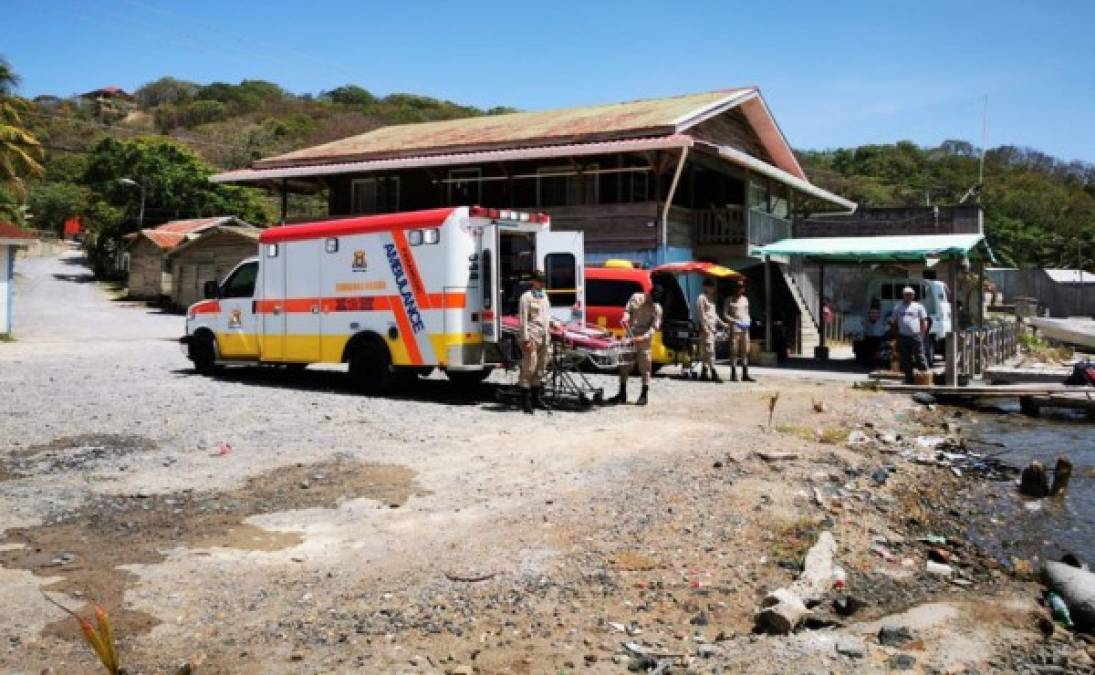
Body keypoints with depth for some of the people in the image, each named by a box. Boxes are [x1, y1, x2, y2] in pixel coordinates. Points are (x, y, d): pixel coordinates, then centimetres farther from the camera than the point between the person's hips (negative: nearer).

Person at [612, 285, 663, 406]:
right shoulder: (636, 298, 3)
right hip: (630, 336, 4)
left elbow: (655, 327, -11)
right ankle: (622, 394, 18)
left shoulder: (657, 309, -6)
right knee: (624, 365, 8)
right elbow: (627, 310, 10)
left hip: (644, 340, -4)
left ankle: (644, 396, 6)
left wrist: (643, 337, -26)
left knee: (645, 367, -3)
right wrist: (625, 317, -13)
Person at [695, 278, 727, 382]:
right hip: (706, 329, -9)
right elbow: (701, 314, -14)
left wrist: (722, 323, 20)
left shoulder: (710, 298, 21)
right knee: (710, 350, -13)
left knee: (705, 351, 9)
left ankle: (704, 373, 11)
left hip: (712, 328, 9)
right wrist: (705, 328, -19)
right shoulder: (701, 298, -7)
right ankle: (713, 374, -17)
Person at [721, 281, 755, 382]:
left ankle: (745, 375, 8)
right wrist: (736, 322, -17)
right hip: (734, 328, -6)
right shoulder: (729, 300, 0)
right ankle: (733, 374, -2)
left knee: (745, 351, 4)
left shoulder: (745, 299, 18)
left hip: (745, 328, 6)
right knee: (734, 352, -6)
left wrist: (748, 321, 2)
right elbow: (725, 315, -5)